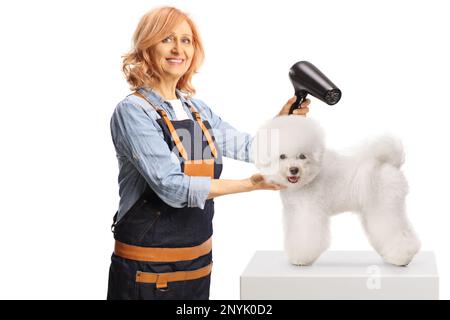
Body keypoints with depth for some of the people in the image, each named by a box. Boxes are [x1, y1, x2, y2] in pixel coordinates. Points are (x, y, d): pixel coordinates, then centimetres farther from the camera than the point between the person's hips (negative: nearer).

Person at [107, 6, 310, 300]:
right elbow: (171, 187, -22)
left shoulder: (198, 109, 9)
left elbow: (248, 148, 16)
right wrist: (251, 184, -22)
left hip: (199, 261, 7)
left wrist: (283, 121, -2)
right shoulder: (133, 111, -13)